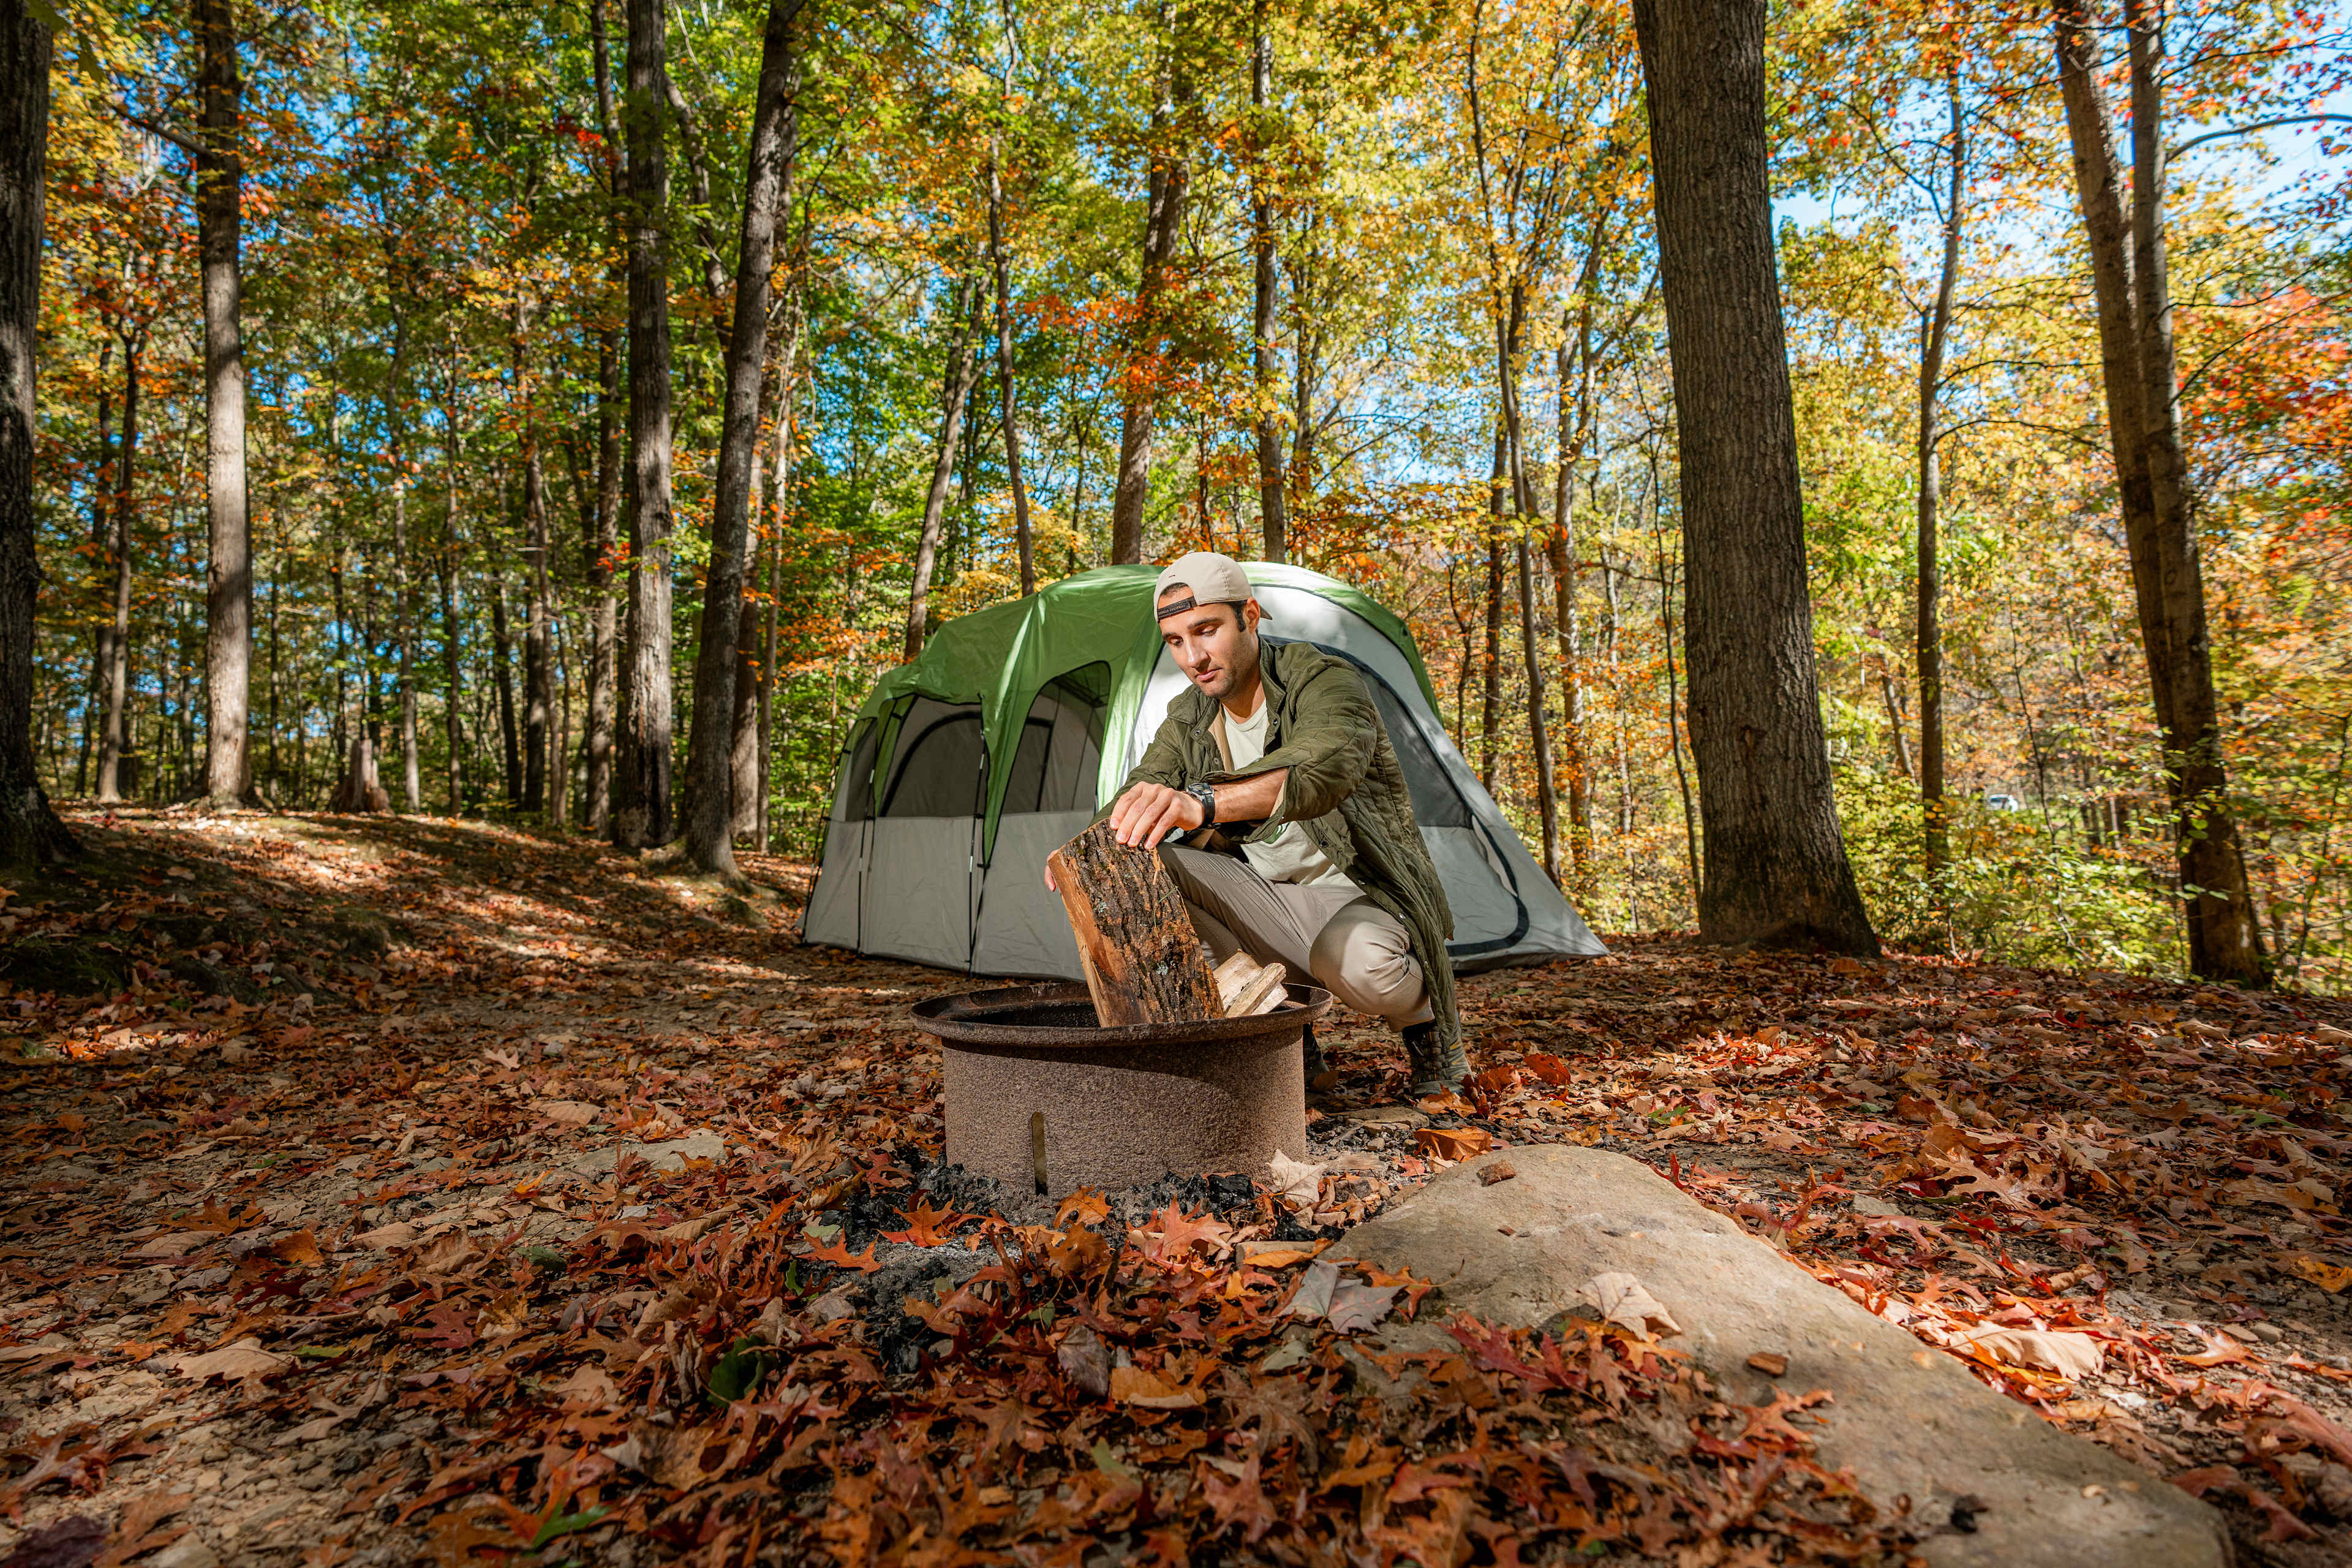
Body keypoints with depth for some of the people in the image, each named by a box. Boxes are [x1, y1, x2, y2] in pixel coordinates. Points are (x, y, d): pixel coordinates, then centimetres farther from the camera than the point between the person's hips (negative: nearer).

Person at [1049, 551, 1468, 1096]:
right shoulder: (1189, 723, 2)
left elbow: (1329, 763, -43)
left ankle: (1425, 1018, 0)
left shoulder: (1324, 681, -21)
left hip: (1365, 904, -5)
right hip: (1274, 905, 6)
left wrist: (1204, 802, -60)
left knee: (1358, 958, -40)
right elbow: (1143, 790, -8)